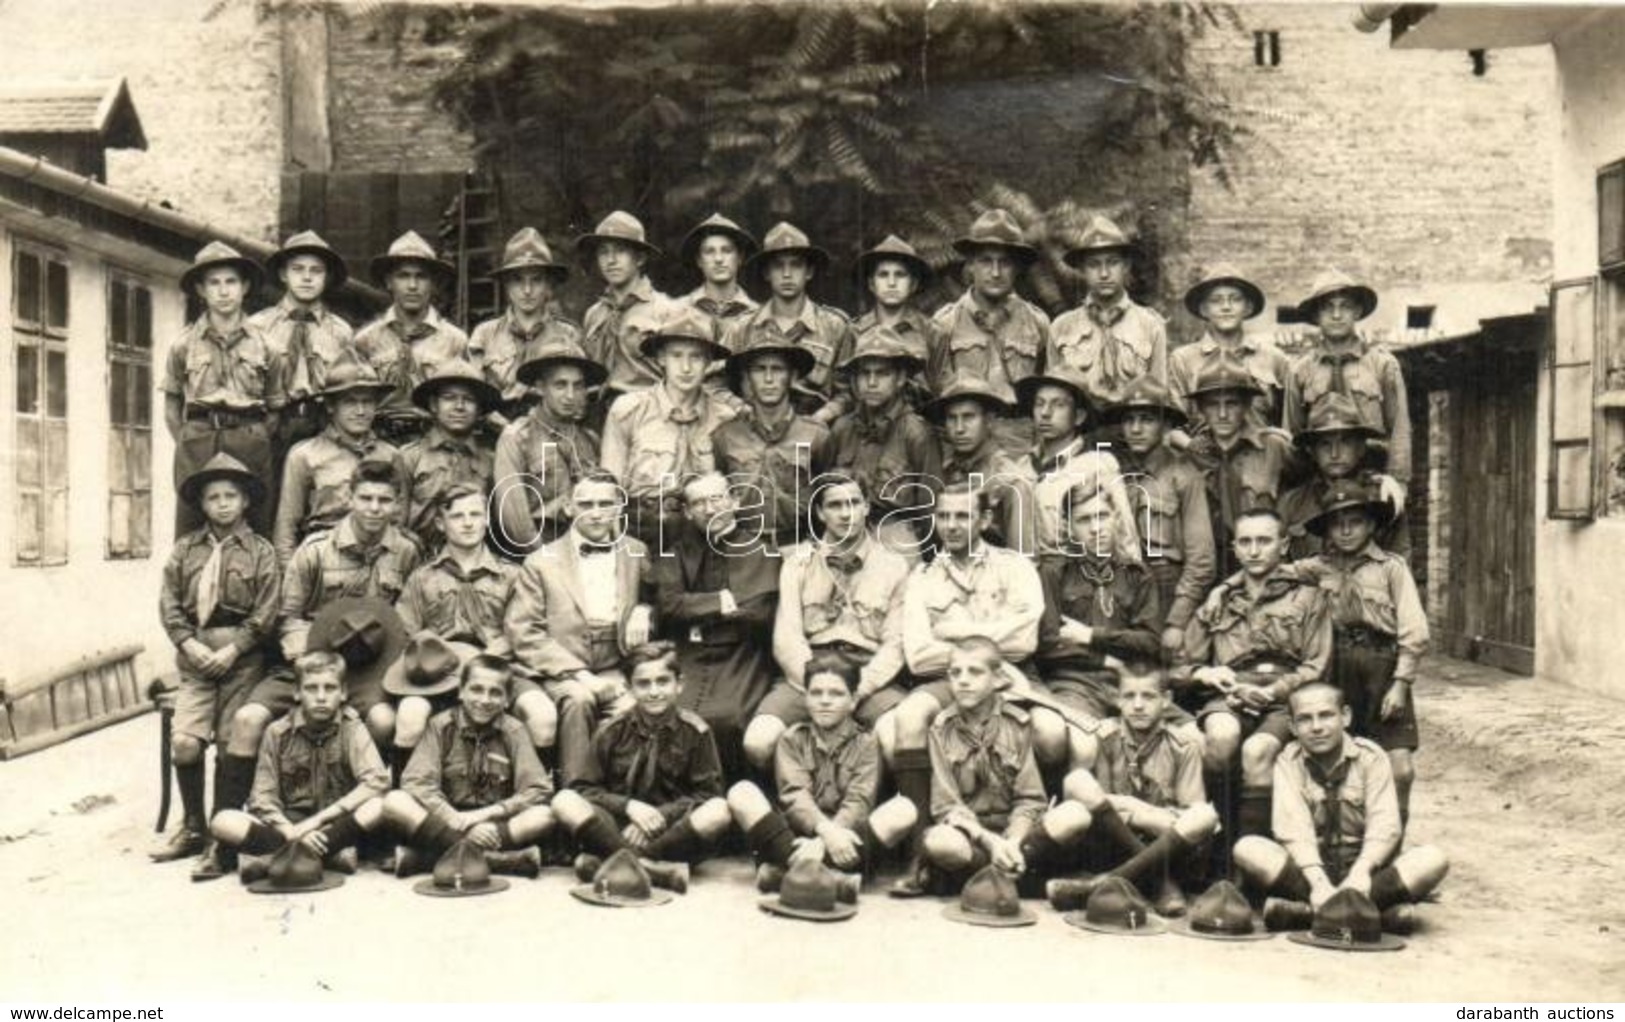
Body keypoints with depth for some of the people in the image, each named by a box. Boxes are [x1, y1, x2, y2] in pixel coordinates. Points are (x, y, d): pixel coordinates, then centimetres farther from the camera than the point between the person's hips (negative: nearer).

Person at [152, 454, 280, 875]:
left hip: (242, 656, -2)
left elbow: (266, 613, -3)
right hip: (195, 655, 2)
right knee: (184, 742, -11)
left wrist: (231, 650, -12)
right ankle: (192, 828, 9)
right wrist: (189, 643, -8)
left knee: (231, 746, -6)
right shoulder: (185, 549, 11)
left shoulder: (260, 551, 3)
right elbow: (169, 603, 7)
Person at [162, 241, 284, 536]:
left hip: (251, 448, 0)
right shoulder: (185, 345, 8)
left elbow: (276, 407, 11)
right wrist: (189, 443, 1)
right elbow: (172, 406, 13)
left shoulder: (263, 345, 8)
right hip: (196, 452, 0)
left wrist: (254, 442, 0)